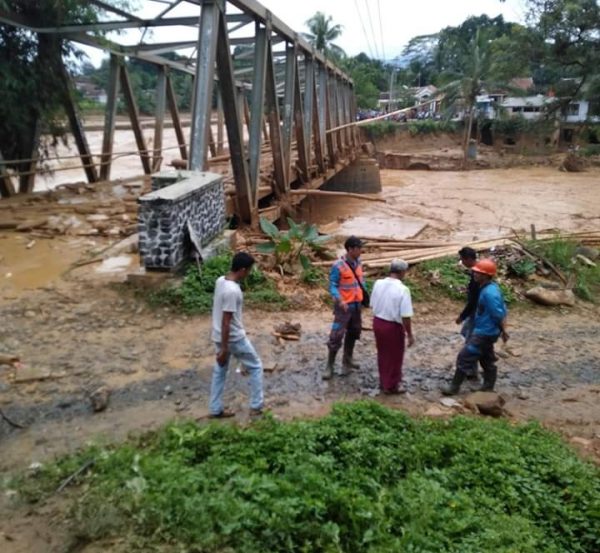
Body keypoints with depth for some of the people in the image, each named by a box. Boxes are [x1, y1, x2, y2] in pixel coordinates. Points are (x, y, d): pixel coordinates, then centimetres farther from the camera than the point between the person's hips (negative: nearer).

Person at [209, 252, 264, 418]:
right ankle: (256, 406, 18)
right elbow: (226, 322, -26)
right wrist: (224, 349, -21)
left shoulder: (220, 280, 0)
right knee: (255, 367, 10)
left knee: (220, 371, 18)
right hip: (234, 338, -9)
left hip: (219, 336, 9)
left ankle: (215, 409, 27)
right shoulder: (232, 291, -29)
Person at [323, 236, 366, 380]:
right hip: (344, 306, -7)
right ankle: (329, 366, 3)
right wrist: (339, 300, -31)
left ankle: (347, 360, 36)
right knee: (336, 336, -7)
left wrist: (365, 294, 4)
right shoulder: (338, 266, -18)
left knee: (353, 333, 18)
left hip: (357, 304, 7)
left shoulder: (358, 262, 3)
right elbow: (332, 286, -17)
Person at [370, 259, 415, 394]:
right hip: (393, 326, -6)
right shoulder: (403, 289, -21)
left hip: (377, 322, 6)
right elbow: (405, 316, -21)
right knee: (394, 356, 13)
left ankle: (383, 382, 37)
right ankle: (391, 385, 27)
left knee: (382, 354, 22)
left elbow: (372, 305, 7)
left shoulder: (378, 283, -3)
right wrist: (410, 334, -10)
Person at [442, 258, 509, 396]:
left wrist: (503, 331, -10)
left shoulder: (489, 293, -26)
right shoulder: (491, 288, 6)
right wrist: (502, 330, 16)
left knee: (464, 357, -3)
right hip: (485, 331, 10)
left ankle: (454, 387, 7)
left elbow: (499, 315, -22)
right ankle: (488, 388, 31)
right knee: (487, 360, 19)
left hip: (484, 333, -10)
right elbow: (502, 311, 13)